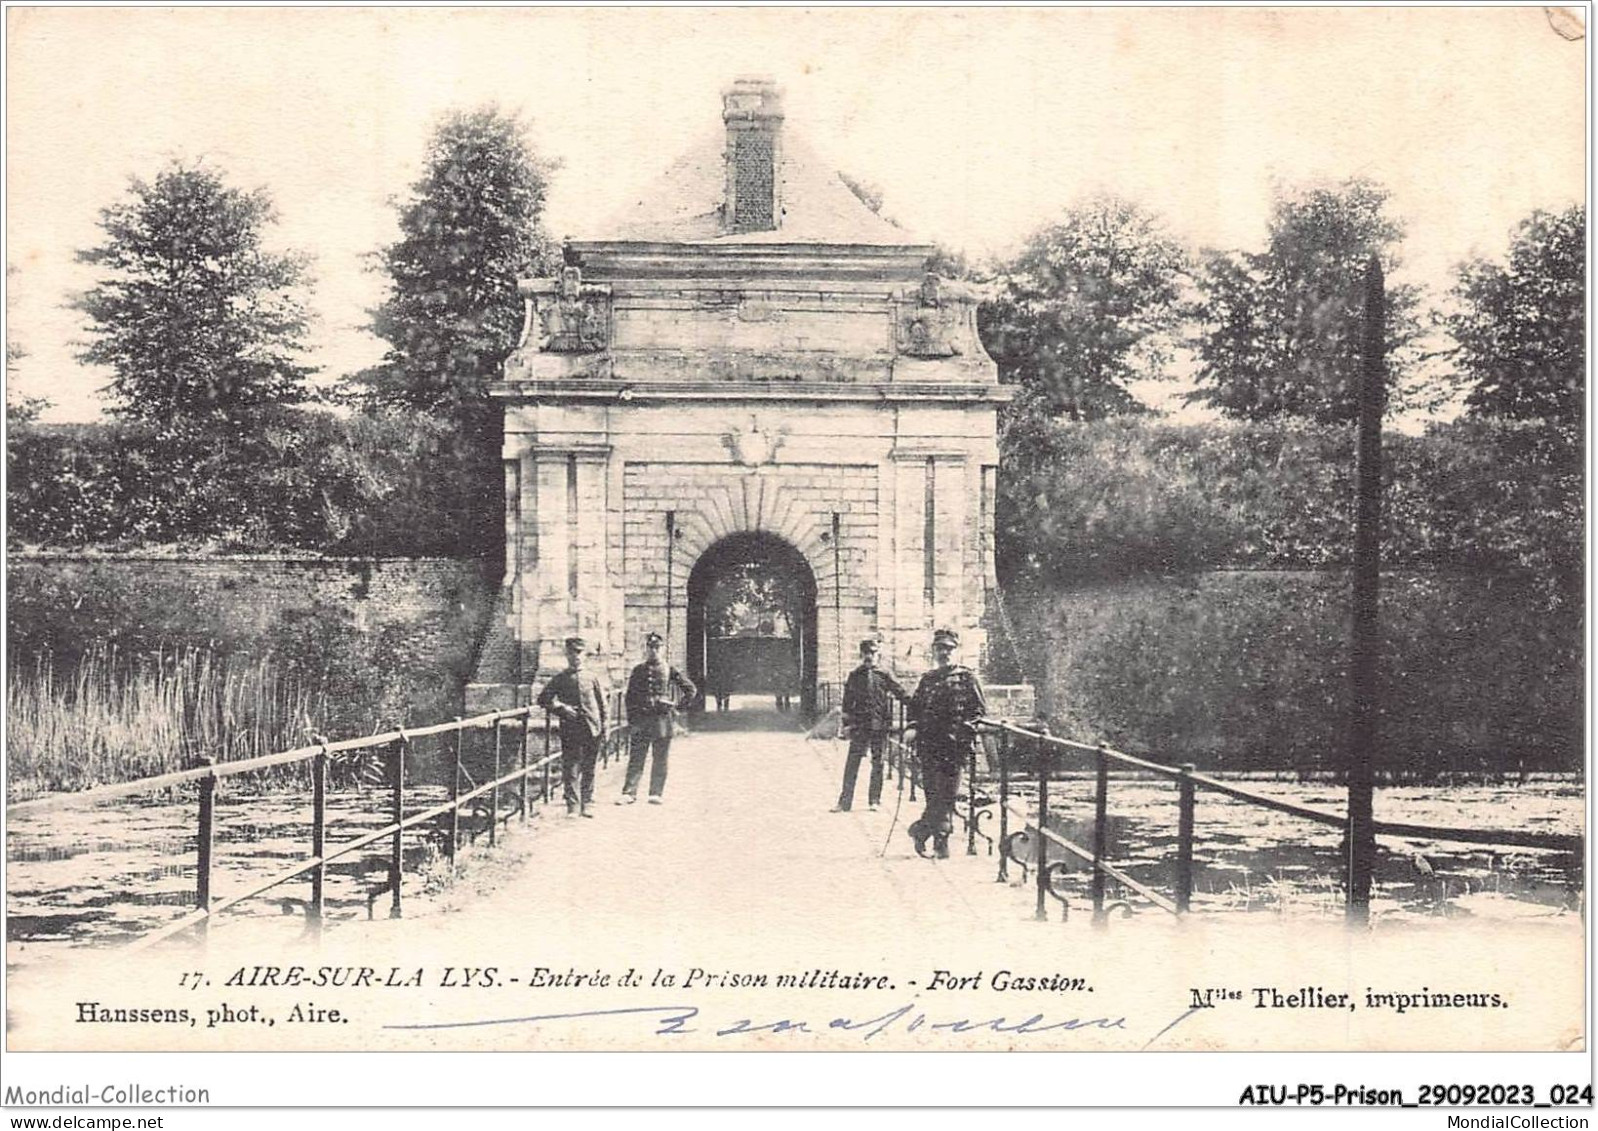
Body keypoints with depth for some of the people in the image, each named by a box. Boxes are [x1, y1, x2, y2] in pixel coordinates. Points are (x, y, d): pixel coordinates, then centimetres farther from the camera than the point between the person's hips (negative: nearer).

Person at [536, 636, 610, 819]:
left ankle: (587, 804, 16)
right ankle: (573, 806, 0)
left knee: (588, 769, 7)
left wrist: (604, 726, 5)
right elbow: (543, 699, 5)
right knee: (570, 769, -4)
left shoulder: (593, 676, 7)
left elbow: (603, 700, 9)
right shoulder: (559, 679, 4)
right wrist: (561, 708, -9)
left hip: (592, 729, 1)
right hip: (570, 730, -1)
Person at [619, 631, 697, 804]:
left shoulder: (670, 671, 3)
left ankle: (656, 794, 9)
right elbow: (630, 696, 8)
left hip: (663, 719, -1)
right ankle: (629, 793, -1)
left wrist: (678, 706, 3)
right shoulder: (638, 671, 7)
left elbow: (691, 689, 8)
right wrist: (631, 719, 0)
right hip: (641, 720, 1)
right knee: (636, 758, -2)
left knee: (660, 760, 4)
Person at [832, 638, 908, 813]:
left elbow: (901, 694, 7)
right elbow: (848, 702, 10)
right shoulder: (854, 676, 8)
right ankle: (845, 801, -1)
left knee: (878, 764, 6)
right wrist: (846, 724, 5)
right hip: (859, 726, 0)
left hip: (880, 726, 0)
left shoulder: (884, 676, 5)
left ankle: (874, 800, 16)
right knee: (852, 764, -3)